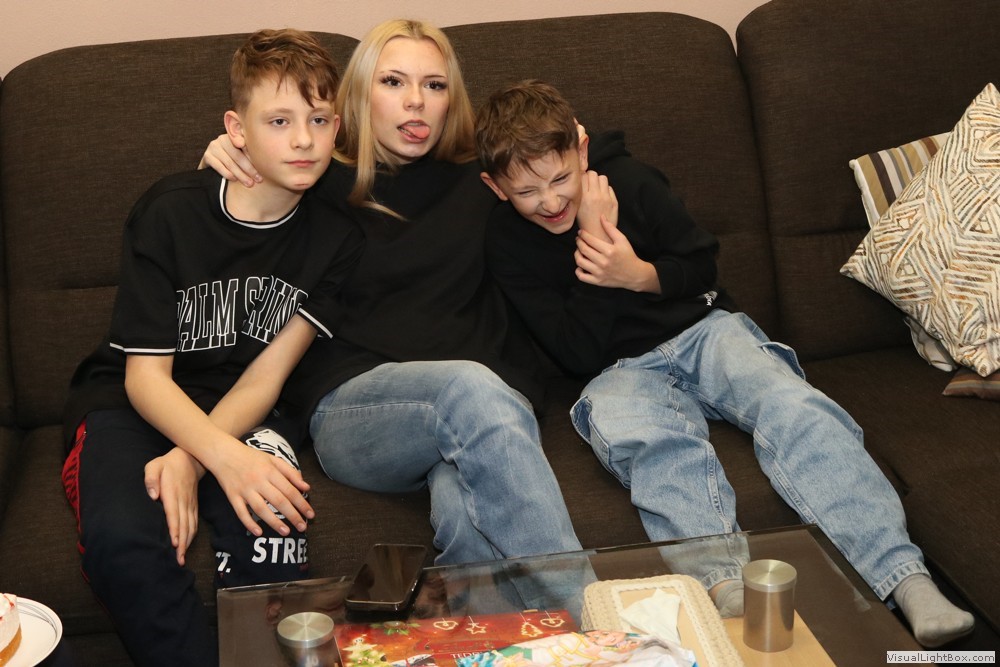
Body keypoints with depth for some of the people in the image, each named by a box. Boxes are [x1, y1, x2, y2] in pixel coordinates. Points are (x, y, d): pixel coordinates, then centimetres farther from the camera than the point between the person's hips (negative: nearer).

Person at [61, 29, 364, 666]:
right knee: (121, 537, -33)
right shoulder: (170, 212, -11)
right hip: (129, 400, -1)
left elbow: (265, 378, -6)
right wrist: (226, 455, -32)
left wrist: (190, 461, -24)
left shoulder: (337, 237, -4)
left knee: (272, 525, -32)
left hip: (238, 413, 2)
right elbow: (145, 375, -13)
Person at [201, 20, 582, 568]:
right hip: (352, 401, -2)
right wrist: (217, 166, -2)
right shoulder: (321, 185, 14)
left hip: (490, 395, 2)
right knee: (470, 387, -38)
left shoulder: (479, 182, 21)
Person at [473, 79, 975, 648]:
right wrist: (591, 234, -14)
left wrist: (640, 275, -14)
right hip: (622, 370, -1)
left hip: (703, 330, 1)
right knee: (630, 429, -37)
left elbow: (703, 264, 8)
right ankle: (726, 585, -56)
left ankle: (903, 578, -38)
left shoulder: (629, 180, 0)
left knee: (793, 406, -29)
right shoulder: (509, 245, -2)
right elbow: (579, 356, -7)